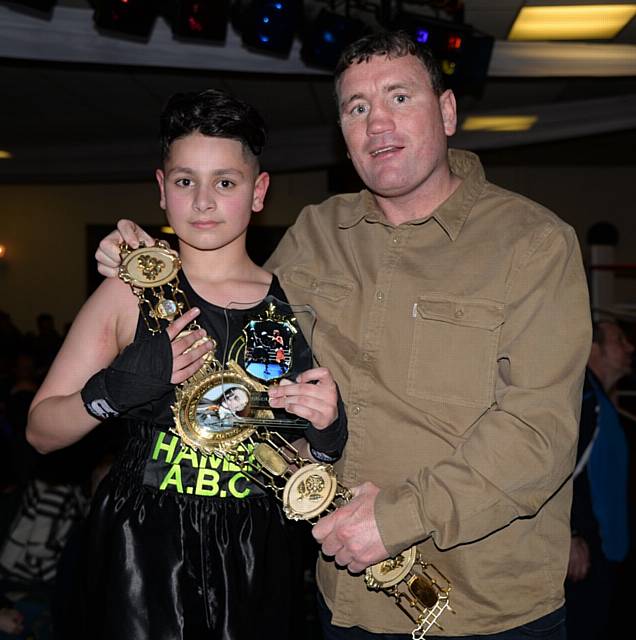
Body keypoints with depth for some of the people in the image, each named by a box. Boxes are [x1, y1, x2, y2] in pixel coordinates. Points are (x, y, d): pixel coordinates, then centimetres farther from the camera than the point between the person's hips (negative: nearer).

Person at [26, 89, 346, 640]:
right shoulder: (130, 294, -4)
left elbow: (303, 468, 9)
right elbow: (41, 431, -2)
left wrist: (327, 433, -13)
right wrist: (113, 390, -20)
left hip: (256, 560, 2)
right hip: (142, 555, -2)